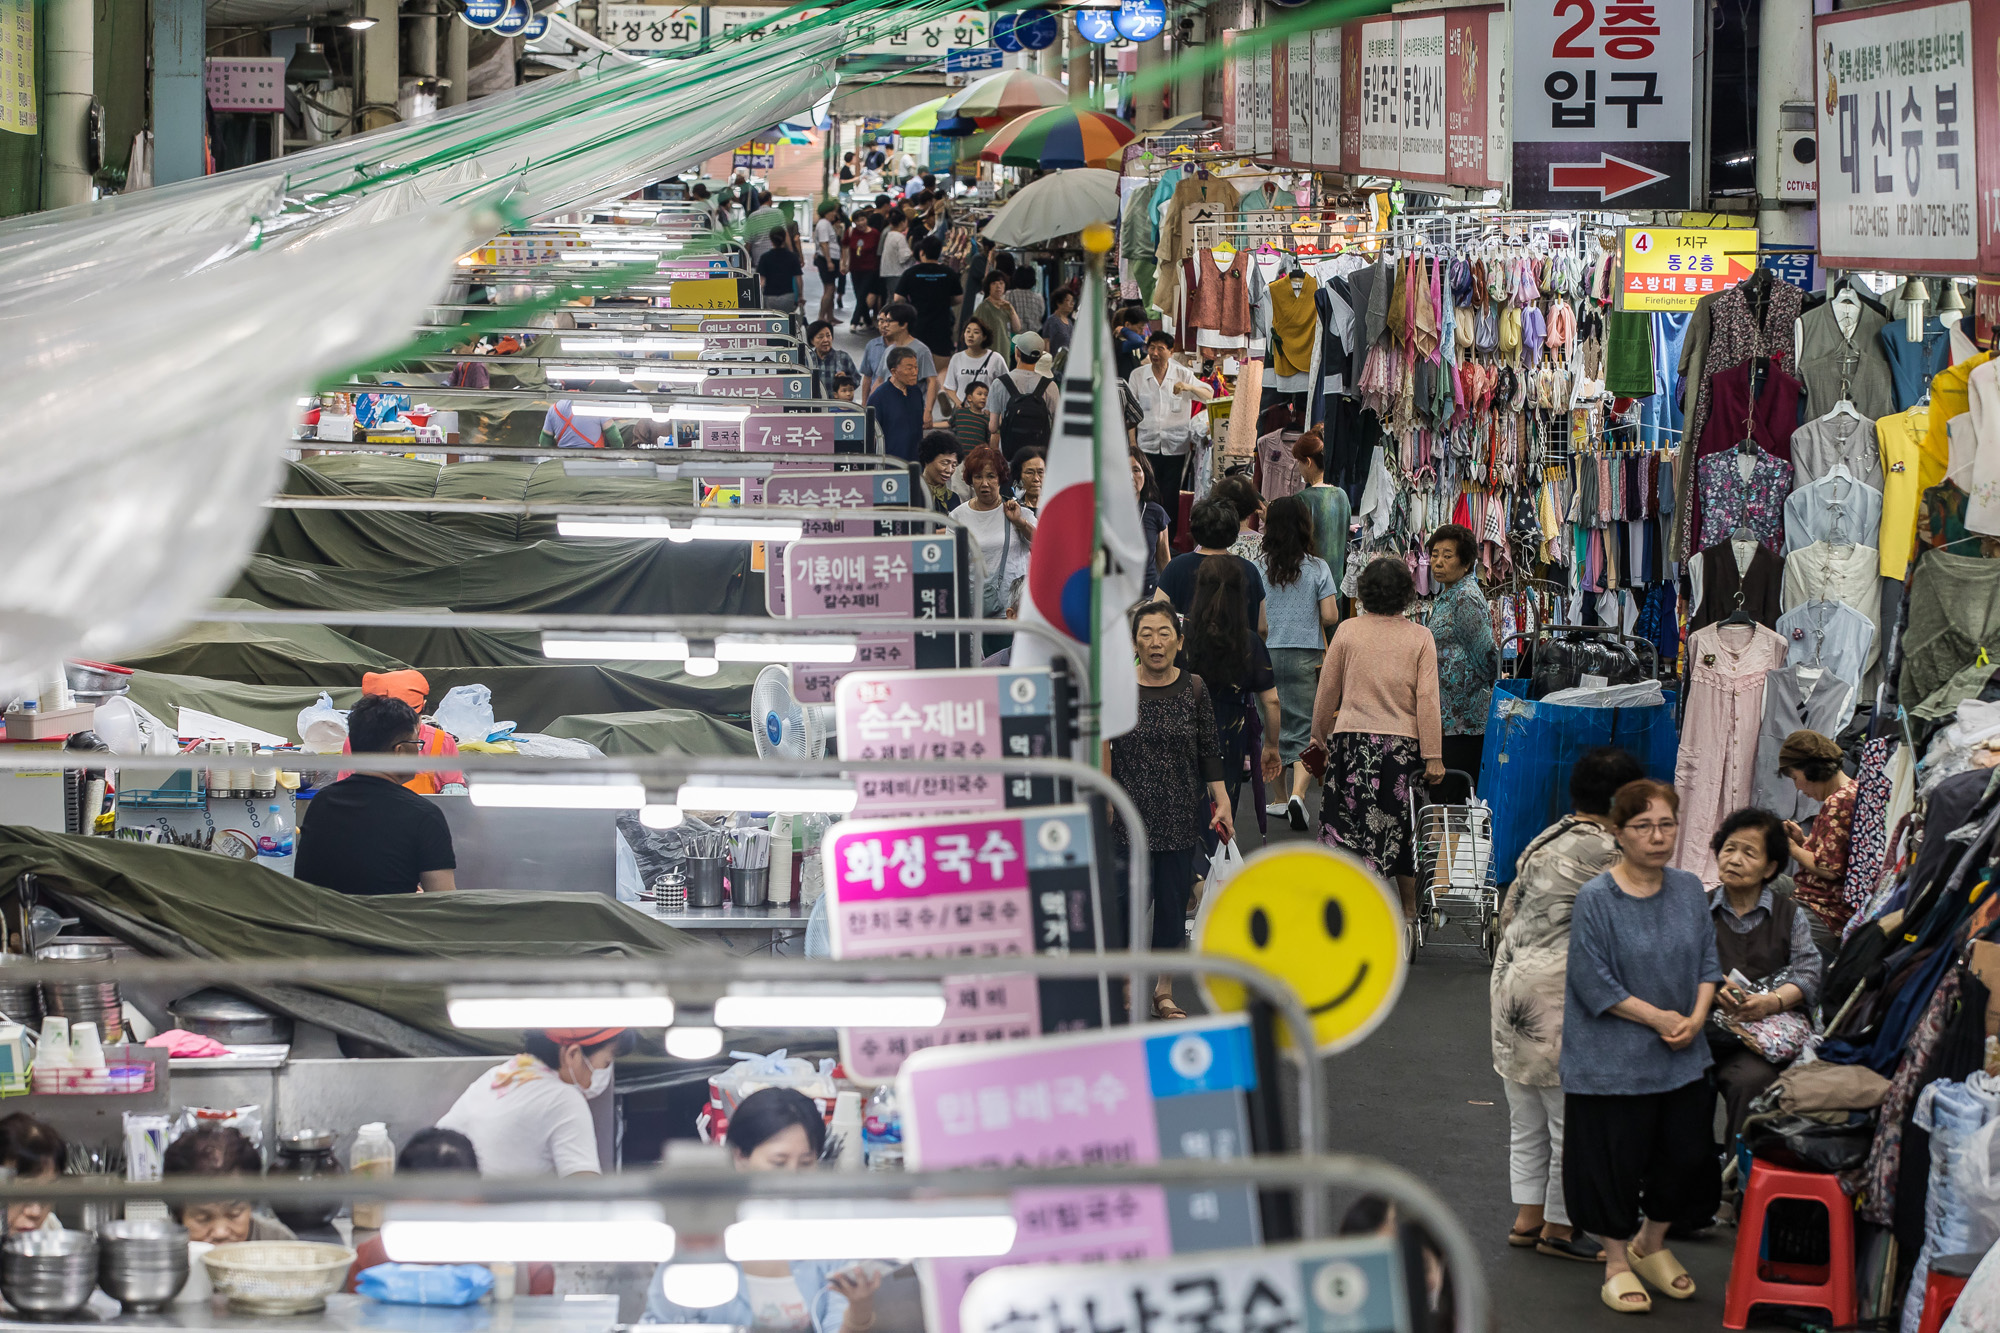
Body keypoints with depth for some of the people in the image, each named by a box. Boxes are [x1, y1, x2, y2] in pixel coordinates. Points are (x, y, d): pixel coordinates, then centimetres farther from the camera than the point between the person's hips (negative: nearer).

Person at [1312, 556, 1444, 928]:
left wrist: (1319, 738, 20)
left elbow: (1326, 692, 6)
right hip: (1403, 744, 0)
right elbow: (1427, 699, -4)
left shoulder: (1348, 631, 1)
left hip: (1352, 740, 0)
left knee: (1349, 829, 2)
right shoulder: (1420, 637, 0)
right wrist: (1433, 757, -3)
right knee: (1402, 831, 11)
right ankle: (1408, 915, 18)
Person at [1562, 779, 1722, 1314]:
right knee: (1616, 1159, 2)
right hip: (1614, 1061, -5)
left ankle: (1652, 1244, 32)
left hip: (1682, 1059, 5)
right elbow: (1595, 983, -14)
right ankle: (1618, 1263, 20)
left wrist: (1696, 1017, -9)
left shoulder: (1689, 890, 4)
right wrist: (1658, 1017, -15)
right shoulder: (1595, 899, -13)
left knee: (1687, 1152, 9)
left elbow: (1708, 961, 8)